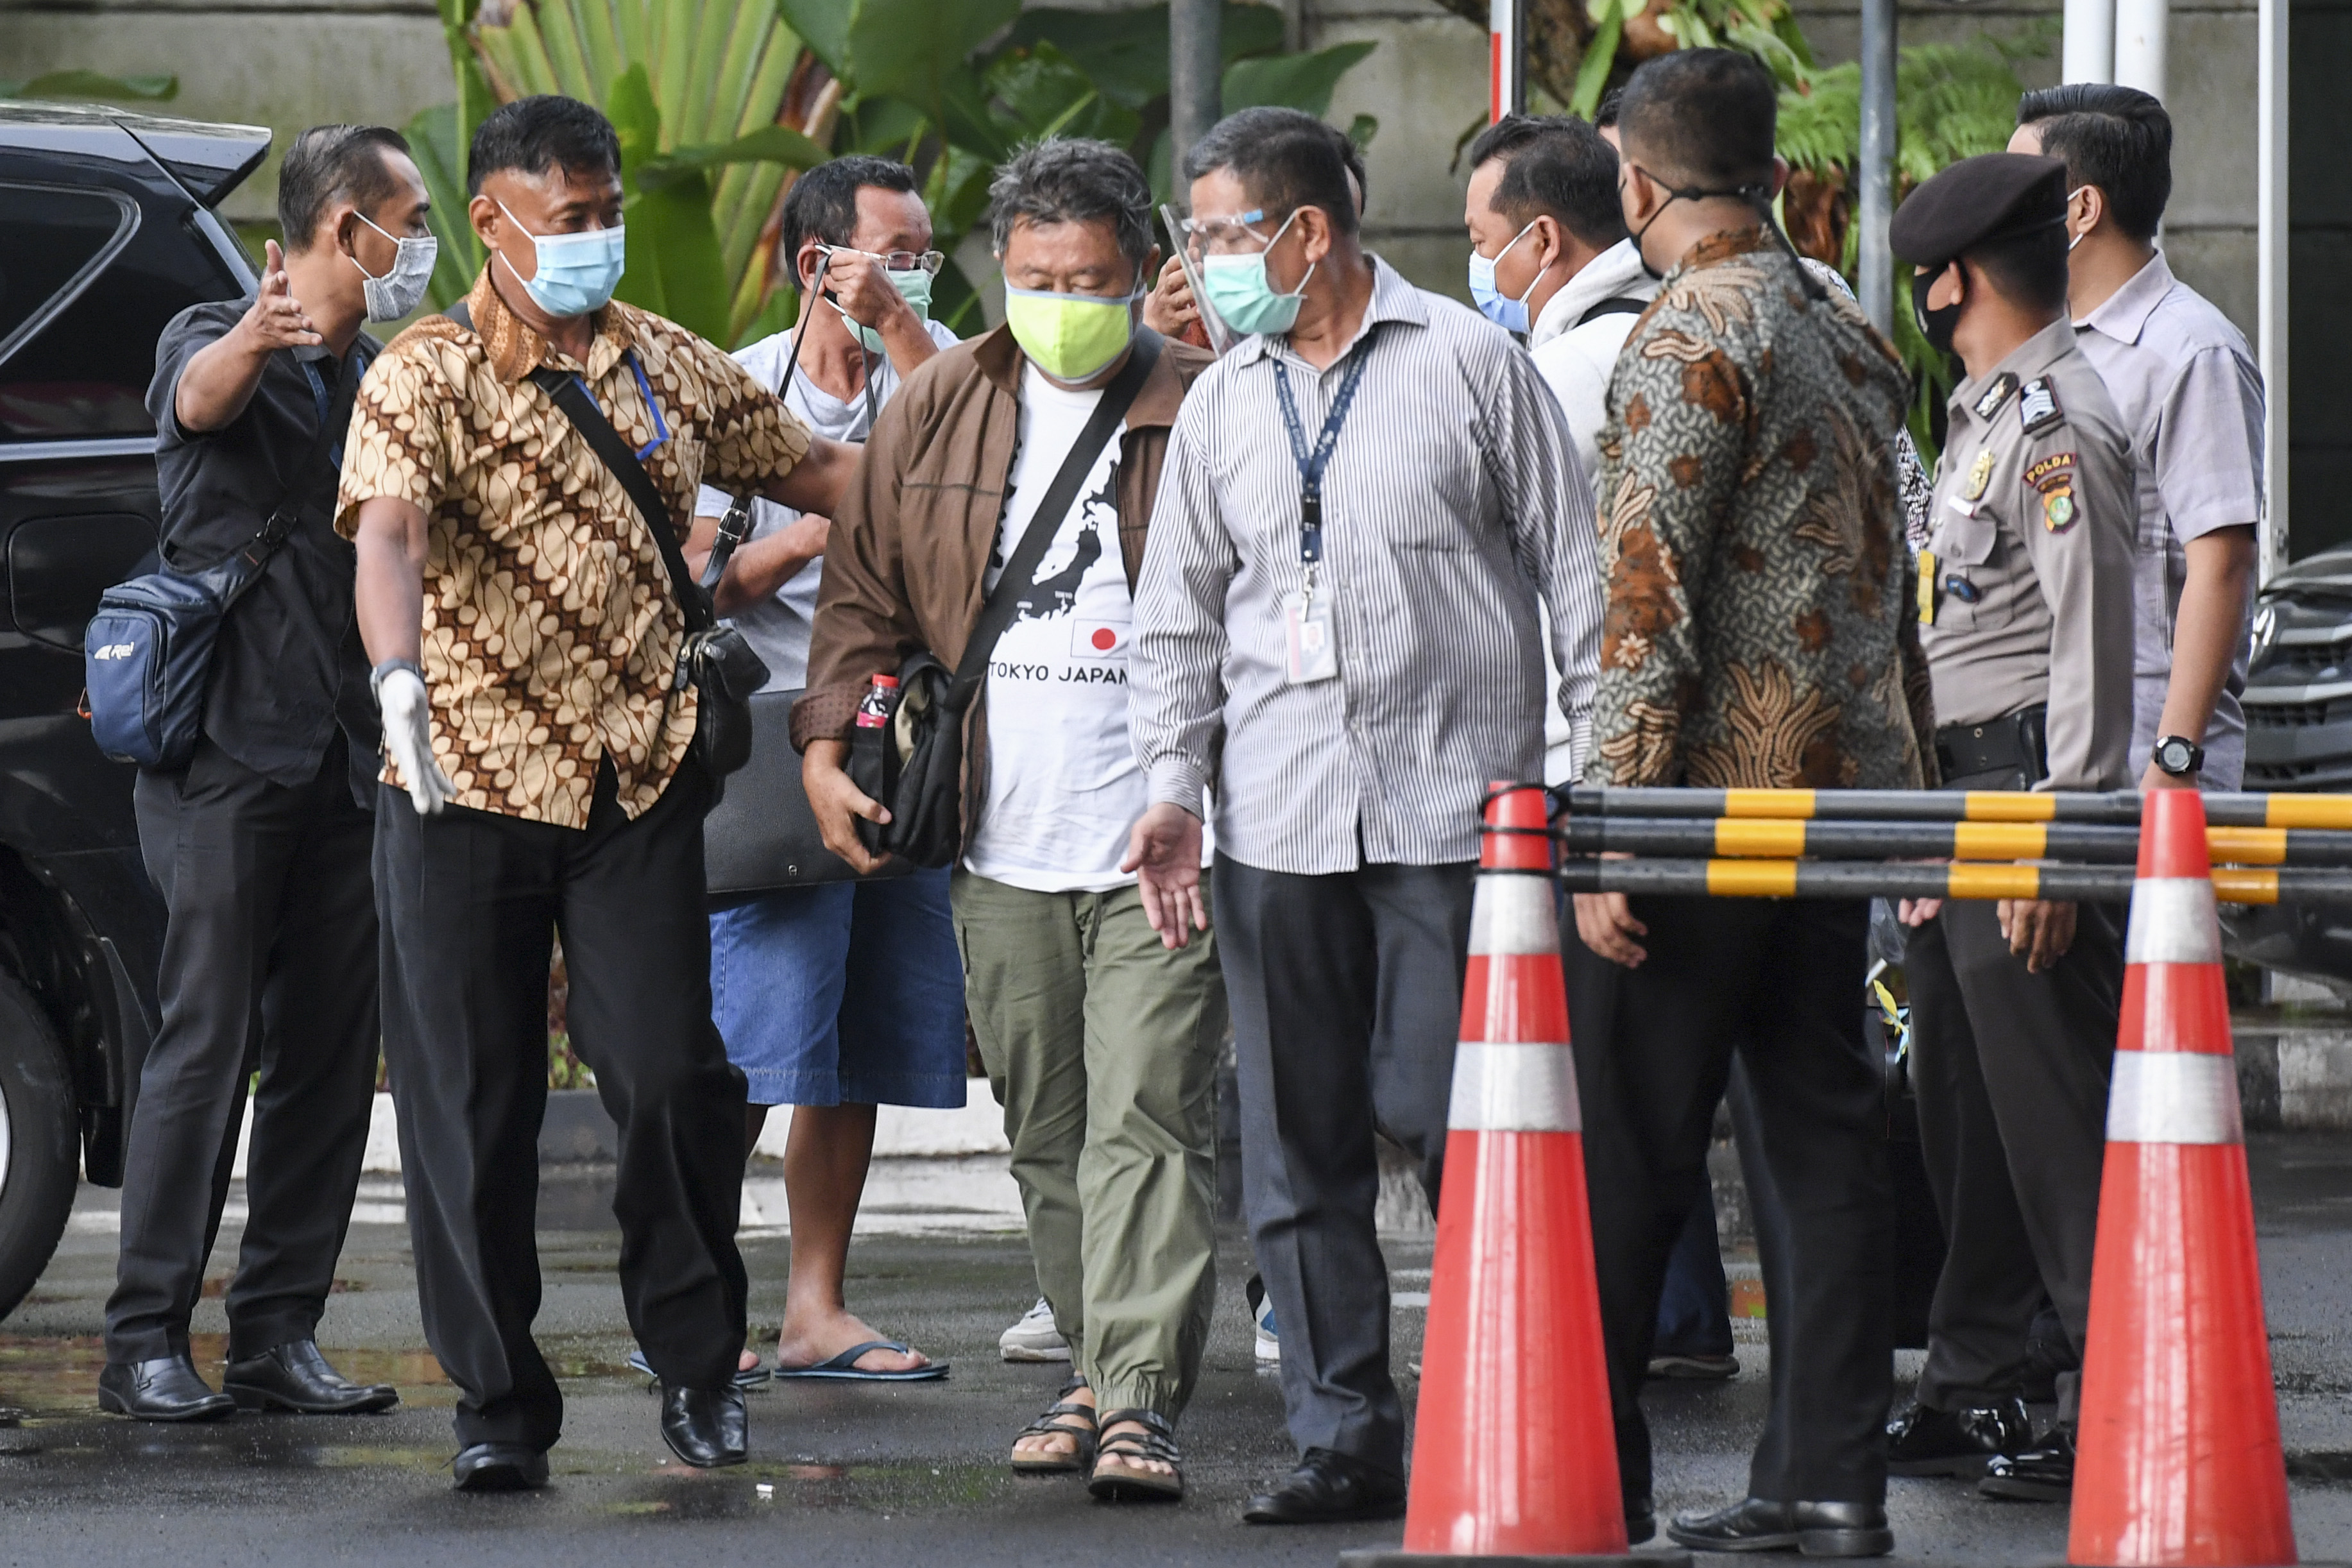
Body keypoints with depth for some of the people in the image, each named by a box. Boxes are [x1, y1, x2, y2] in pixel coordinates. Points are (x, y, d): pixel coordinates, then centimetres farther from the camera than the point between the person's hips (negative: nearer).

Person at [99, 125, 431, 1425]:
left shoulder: (386, 382, 16)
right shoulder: (216, 343, -3)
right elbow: (202, 398, -27)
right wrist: (254, 340, -50)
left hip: (347, 760, 6)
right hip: (226, 746, -6)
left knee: (331, 1052, 3)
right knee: (207, 1040, -10)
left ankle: (278, 1336, 8)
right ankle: (147, 1341, -8)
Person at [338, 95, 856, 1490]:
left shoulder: (672, 367, 11)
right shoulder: (431, 376, -5)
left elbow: (811, 468, 23)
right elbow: (388, 528, -23)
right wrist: (399, 673, -41)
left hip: (640, 781, 3)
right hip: (468, 784, -3)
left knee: (673, 1074, -7)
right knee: (472, 1105, 2)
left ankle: (697, 1360, 12)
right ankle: (499, 1405, 12)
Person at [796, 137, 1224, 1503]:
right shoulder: (939, 410, 9)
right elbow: (868, 595, 15)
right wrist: (829, 749, 3)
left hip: (1161, 843, -5)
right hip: (1005, 849, 5)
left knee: (1147, 1121, -11)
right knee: (1049, 1134, 11)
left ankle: (1145, 1399, -14)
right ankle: (1096, 1369, 21)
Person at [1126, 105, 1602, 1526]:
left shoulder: (1470, 364, 1)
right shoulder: (1222, 406, 14)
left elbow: (1574, 573, 2)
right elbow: (1180, 616, 17)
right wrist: (1171, 788, 5)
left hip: (1450, 806, -5)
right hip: (1275, 822, 5)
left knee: (1450, 1117, -8)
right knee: (1298, 1144, 3)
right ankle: (1345, 1434, 10)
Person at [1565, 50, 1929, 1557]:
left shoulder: (1693, 336, -11)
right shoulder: (1852, 333, 14)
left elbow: (1648, 598, -17)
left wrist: (1610, 825, -18)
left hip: (1721, 792, -8)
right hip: (1847, 790, 8)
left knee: (1626, 1148, -1)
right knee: (1826, 1136, 7)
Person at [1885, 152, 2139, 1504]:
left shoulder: (2060, 422, -15)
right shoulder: (1988, 412, 17)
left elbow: (2091, 644, -20)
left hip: (2030, 791, -11)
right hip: (1960, 788, 11)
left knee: (2057, 1123, -8)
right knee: (1963, 1113, 14)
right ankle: (1973, 1392, 21)